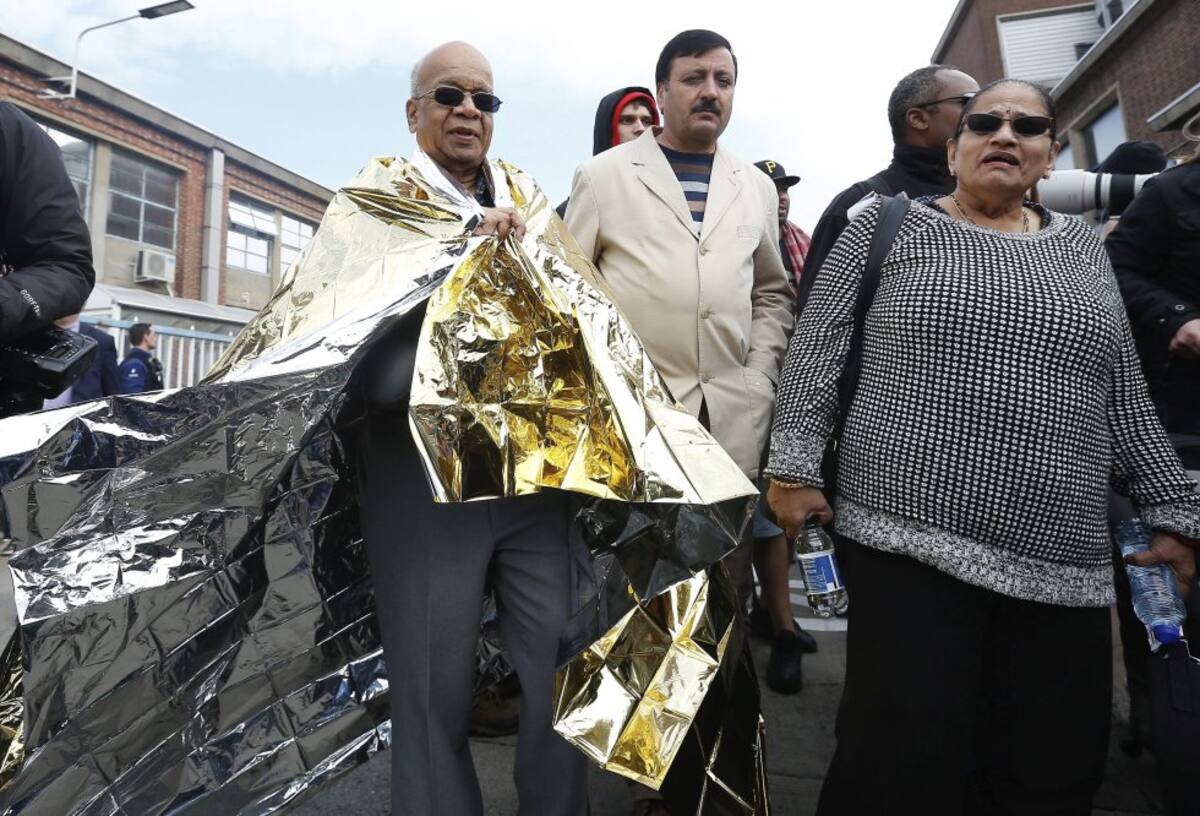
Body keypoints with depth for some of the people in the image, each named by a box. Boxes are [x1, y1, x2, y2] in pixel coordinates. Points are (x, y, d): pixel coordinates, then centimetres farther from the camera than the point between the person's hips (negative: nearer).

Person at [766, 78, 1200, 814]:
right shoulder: (888, 225, 5)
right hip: (909, 541, -4)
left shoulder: (1083, 248, 16)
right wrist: (794, 465, -9)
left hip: (1064, 562, 5)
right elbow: (816, 350, -1)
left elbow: (1126, 397, 17)